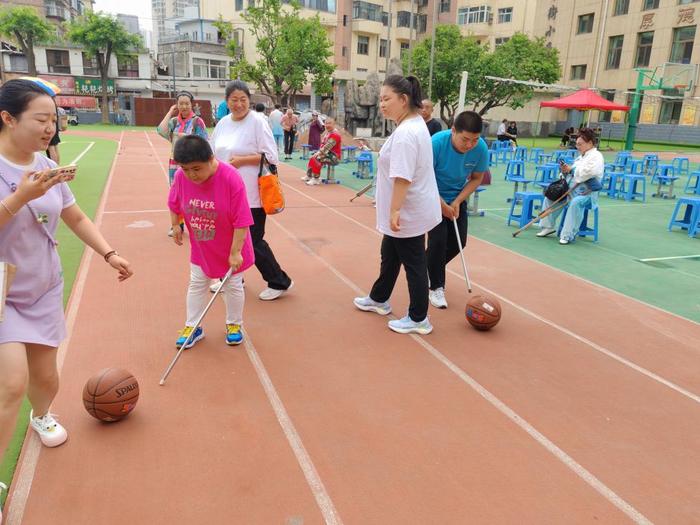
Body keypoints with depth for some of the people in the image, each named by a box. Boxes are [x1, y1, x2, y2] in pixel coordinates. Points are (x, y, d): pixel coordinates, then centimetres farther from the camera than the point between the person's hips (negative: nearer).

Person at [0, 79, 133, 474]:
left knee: (46, 378, 14)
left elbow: (77, 219, 9)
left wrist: (110, 254, 0)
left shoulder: (47, 167, 1)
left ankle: (42, 416, 47)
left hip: (44, 290, 5)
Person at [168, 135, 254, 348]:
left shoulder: (231, 178, -31)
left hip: (229, 248, -4)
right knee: (196, 285, 15)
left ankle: (234, 324, 34)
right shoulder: (181, 177, -17)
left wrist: (235, 252, -25)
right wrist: (176, 225, 9)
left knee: (233, 286, 13)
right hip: (200, 247, 4)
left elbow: (241, 221, -27)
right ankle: (193, 327, 31)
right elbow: (174, 204, 6)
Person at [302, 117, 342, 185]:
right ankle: (309, 176, 22)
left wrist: (318, 153, -22)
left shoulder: (335, 135, -21)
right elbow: (323, 144, 13)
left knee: (316, 159, -27)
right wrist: (318, 152, -3)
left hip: (334, 157, -10)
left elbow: (327, 147, -26)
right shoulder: (327, 133, 11)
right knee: (312, 158, 13)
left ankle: (316, 179, -21)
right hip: (328, 153, 10)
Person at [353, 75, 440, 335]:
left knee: (413, 264, 2)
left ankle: (418, 319, 17)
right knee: (390, 255, 23)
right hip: (411, 209, 10)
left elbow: (402, 177, -30)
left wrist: (394, 211, -27)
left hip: (408, 213, -10)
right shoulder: (415, 124, 9)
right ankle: (379, 299, 42)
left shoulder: (405, 133, -24)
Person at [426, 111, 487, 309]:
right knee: (438, 239, -15)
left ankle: (430, 267, 33)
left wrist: (457, 202, -16)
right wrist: (442, 205, -22)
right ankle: (436, 287, 3)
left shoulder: (481, 148, -20)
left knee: (458, 241, 4)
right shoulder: (437, 142, -30)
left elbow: (476, 179, -5)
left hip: (457, 199, 4)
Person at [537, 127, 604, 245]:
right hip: (573, 189, 9)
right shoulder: (581, 156, 17)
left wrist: (571, 170, -18)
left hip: (588, 192, -9)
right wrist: (567, 169, -2)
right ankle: (549, 226, 10)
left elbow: (590, 172, -28)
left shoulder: (596, 156, -9)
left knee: (575, 202, -38)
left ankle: (568, 235, -32)